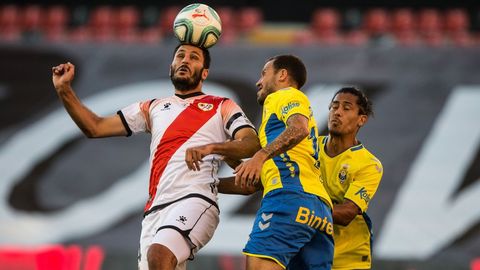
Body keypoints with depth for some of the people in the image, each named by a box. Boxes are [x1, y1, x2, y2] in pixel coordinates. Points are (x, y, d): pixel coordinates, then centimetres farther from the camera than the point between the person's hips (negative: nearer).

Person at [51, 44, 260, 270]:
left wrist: (211, 147, -20)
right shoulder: (153, 108, 28)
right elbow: (95, 128, 24)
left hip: (195, 199, -5)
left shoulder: (222, 107, 15)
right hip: (156, 209, 5)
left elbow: (252, 143, -2)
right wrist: (64, 90, 13)